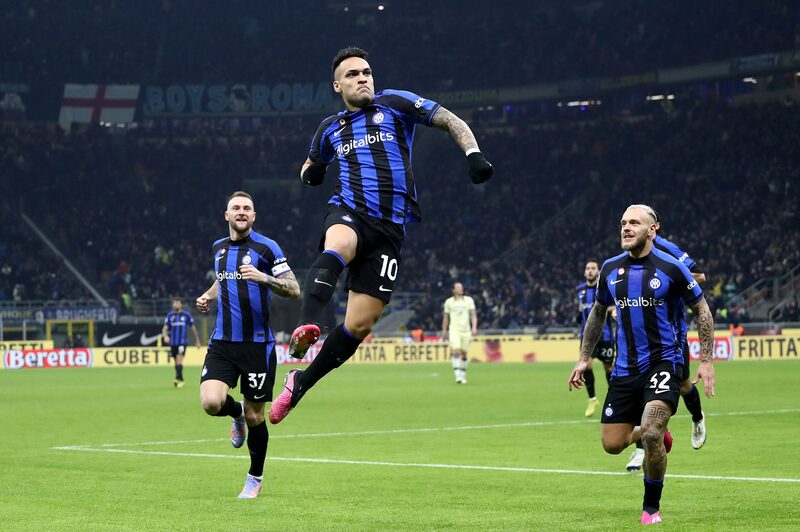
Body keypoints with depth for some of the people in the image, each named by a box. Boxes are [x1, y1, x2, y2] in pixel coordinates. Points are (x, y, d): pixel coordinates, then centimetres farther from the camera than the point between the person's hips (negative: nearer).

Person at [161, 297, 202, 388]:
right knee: (176, 362, 9)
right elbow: (165, 328, 0)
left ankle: (178, 379, -25)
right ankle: (180, 380, 21)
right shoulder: (170, 315, 4)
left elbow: (193, 328, 9)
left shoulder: (186, 315, -1)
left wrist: (197, 341, 12)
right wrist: (165, 336, -22)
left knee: (179, 360, -19)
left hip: (182, 341, -3)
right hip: (173, 342, 3)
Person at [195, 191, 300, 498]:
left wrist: (264, 278, -24)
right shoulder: (218, 248, 11)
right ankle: (236, 413, 19)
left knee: (255, 416, 3)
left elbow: (294, 290, -9)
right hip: (222, 343, 4)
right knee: (211, 402, -18)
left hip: (258, 344, -3)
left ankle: (255, 477, 25)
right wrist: (208, 295, 13)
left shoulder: (266, 248, -5)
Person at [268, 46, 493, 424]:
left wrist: (473, 153, -13)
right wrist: (311, 173, 10)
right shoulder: (331, 129, 19)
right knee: (338, 247, -40)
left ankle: (301, 382, 13)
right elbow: (311, 166, 36)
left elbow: (452, 121, 6)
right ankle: (307, 327, -60)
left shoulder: (395, 103, 8)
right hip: (349, 212, 1)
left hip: (390, 226, -1)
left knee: (360, 323, -5)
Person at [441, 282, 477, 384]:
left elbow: (473, 314, 4)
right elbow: (446, 317, 14)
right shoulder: (449, 302, 7)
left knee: (464, 354, 4)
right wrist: (444, 331, 13)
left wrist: (474, 327, -9)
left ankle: (463, 376, 15)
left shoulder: (468, 300, 8)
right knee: (456, 351, -17)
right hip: (454, 329, -2)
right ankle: (457, 375, -21)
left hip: (466, 330, 2)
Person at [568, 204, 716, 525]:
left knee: (651, 435, -22)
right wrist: (584, 359, 18)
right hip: (625, 368, 5)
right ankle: (651, 434, 36)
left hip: (663, 363, -5)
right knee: (611, 444, 1)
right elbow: (598, 313, 21)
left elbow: (701, 309, 1)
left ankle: (651, 507, 0)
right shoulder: (610, 269, 5)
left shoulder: (670, 267, -8)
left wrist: (706, 361, -4)